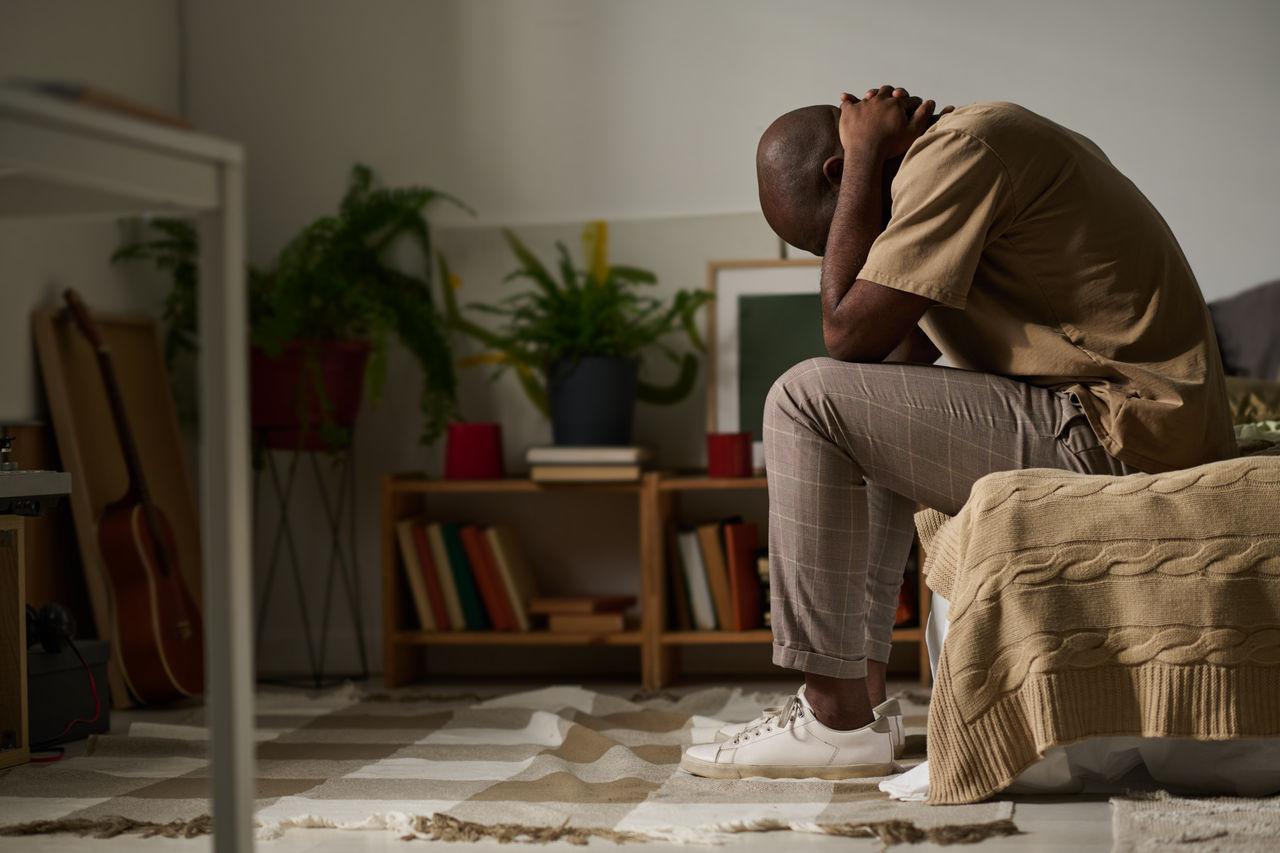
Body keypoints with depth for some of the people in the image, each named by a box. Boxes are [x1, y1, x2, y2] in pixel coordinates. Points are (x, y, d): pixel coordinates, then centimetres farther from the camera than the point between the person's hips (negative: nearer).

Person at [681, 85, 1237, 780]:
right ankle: (861, 690, 21)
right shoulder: (979, 146, 19)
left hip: (1119, 440, -11)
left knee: (806, 398, -10)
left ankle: (837, 720, -6)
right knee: (872, 421, 26)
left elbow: (850, 334, -16)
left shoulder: (958, 150, -13)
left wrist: (865, 154, -9)